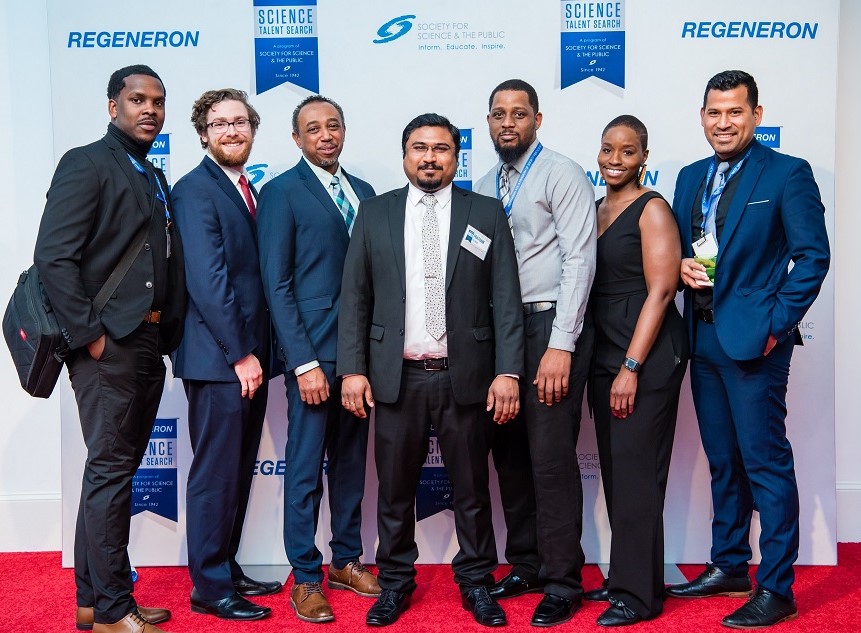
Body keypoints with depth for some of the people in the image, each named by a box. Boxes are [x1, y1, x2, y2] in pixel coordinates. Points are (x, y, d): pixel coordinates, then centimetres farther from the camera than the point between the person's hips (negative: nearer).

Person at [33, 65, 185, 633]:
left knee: (117, 471, 13)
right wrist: (90, 334, -16)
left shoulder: (156, 180, 19)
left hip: (148, 344, 8)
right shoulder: (86, 164, -5)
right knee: (111, 470, -4)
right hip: (108, 345, -8)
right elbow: (53, 257, -14)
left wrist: (169, 332, 8)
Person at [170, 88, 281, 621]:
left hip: (249, 357, 8)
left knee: (239, 472, 15)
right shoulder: (196, 189, -10)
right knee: (216, 474, 0)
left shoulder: (248, 191, 16)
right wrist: (240, 354, -17)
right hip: (218, 359, -8)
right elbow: (208, 279, -18)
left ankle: (227, 569, 28)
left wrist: (257, 353, 8)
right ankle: (209, 588, 12)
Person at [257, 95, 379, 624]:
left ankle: (346, 560, 28)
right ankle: (306, 576, 16)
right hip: (312, 350, -5)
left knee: (351, 462, 14)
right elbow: (277, 285, -9)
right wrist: (304, 362, -14)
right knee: (306, 469, 2)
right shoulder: (281, 192, -4)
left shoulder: (364, 193, 13)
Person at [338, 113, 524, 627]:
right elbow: (355, 297, 5)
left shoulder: (487, 214, 4)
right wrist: (352, 368, -2)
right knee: (395, 488, 10)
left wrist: (508, 372, -7)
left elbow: (507, 299, 0)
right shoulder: (375, 213, 7)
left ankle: (476, 581, 26)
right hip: (397, 376, 1)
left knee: (472, 488, 9)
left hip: (466, 375, -1)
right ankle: (396, 581, 27)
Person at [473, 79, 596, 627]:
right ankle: (526, 565, 25)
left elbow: (579, 261, -11)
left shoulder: (562, 174, -4)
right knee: (509, 453, 11)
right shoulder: (483, 188, 17)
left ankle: (562, 581, 7)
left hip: (550, 324, -7)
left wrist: (560, 345, -18)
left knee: (550, 455, -6)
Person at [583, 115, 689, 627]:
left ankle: (640, 594, 6)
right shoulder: (596, 209, 15)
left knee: (636, 473, -4)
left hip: (648, 355, -7)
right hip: (603, 353, 7)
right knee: (614, 470, 10)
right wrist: (606, 364, 9)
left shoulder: (652, 209, -6)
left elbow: (661, 291, -13)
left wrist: (631, 367, -18)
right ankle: (622, 578, 21)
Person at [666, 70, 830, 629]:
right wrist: (682, 265, -3)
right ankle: (729, 566, 29)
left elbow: (813, 256, -9)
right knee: (723, 460, 16)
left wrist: (777, 325, -14)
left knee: (766, 462, -3)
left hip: (754, 338, -7)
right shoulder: (692, 177, 14)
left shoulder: (788, 173, -5)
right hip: (704, 336, 7)